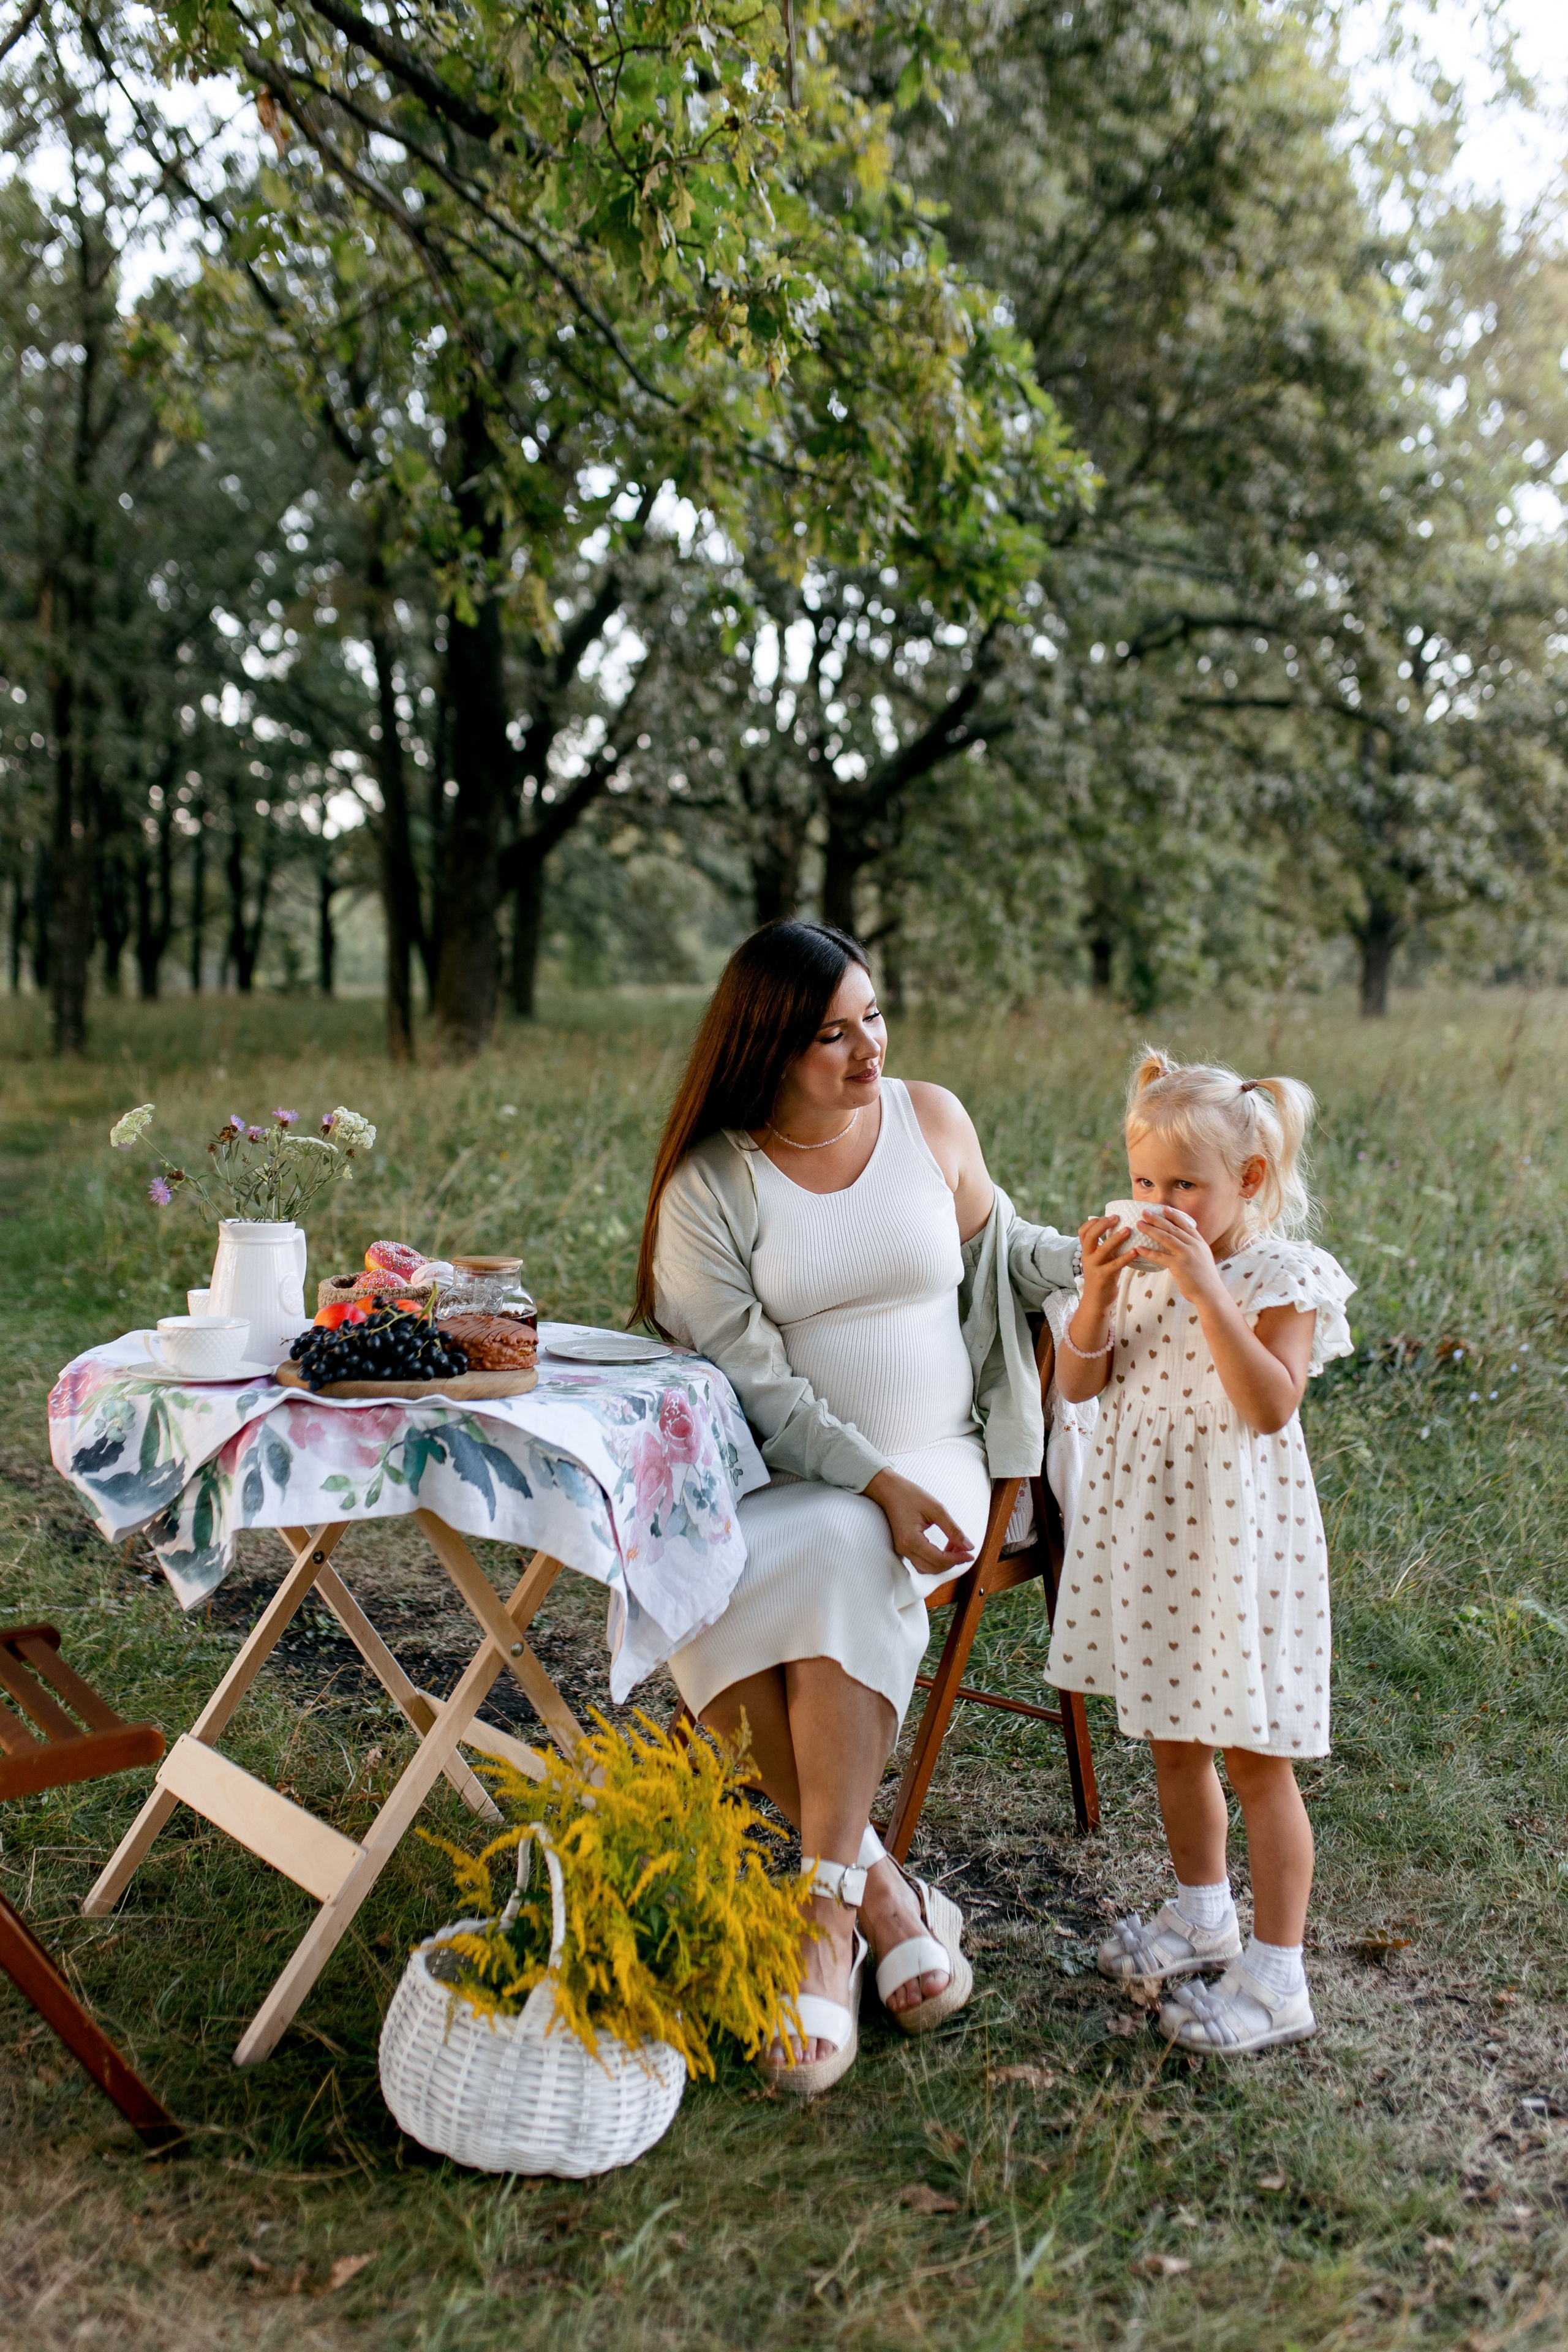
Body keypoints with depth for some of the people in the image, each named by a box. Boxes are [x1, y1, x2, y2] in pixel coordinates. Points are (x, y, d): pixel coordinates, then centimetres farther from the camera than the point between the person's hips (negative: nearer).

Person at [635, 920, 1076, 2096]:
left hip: (936, 1462, 1)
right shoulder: (710, 1185, -5)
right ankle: (883, 1895, -19)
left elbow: (997, 1250, 20)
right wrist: (877, 1482, -22)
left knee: (833, 1559, -33)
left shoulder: (931, 1118, 5)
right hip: (776, 1480, 0)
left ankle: (827, 1920, -25)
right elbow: (750, 1381, -11)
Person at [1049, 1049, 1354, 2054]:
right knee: (1172, 1741, 21)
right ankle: (1204, 1913, 42)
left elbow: (1271, 1406, -26)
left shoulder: (1282, 1276, -14)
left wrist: (1206, 1289, -30)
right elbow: (1080, 1384, 1)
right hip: (1144, 1526, 7)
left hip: (1236, 1537, -6)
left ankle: (1278, 1976, 16)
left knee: (1256, 1761, 3)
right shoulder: (1143, 1264, 3)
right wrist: (1099, 1293, -15)